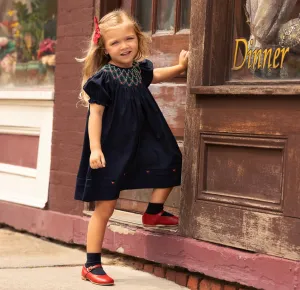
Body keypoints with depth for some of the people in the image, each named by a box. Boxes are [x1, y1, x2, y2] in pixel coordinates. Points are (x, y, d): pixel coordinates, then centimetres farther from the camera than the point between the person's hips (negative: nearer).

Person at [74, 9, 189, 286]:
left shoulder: (140, 69, 4)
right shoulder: (104, 78, -16)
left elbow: (154, 76, 29)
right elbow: (95, 114, -17)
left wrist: (180, 67, 26)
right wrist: (94, 149, -23)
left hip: (141, 145, 7)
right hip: (112, 150, -7)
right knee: (105, 207, -2)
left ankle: (154, 212, 35)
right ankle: (92, 265, 7)